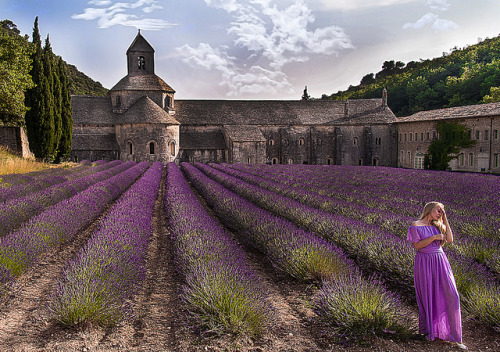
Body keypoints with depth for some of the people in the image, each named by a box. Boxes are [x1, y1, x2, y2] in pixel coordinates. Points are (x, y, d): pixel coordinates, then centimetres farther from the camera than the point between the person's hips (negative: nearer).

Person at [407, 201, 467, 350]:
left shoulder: (437, 225, 13)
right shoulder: (416, 225, -2)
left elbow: (450, 239, 1)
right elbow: (417, 245, -10)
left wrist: (445, 220, 2)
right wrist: (434, 237, -15)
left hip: (440, 262, 5)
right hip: (424, 263, -5)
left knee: (450, 295, -2)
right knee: (427, 296, 4)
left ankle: (453, 334, 8)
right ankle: (428, 330, 21)